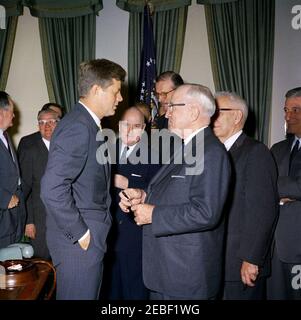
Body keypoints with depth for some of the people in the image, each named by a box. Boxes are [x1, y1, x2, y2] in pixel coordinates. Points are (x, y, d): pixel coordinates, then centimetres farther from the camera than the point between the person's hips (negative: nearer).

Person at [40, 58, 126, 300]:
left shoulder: (89, 125, 11)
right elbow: (52, 189, -27)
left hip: (89, 237, 9)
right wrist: (80, 233, -19)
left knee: (89, 294, 21)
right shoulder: (77, 127, -19)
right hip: (79, 242, -9)